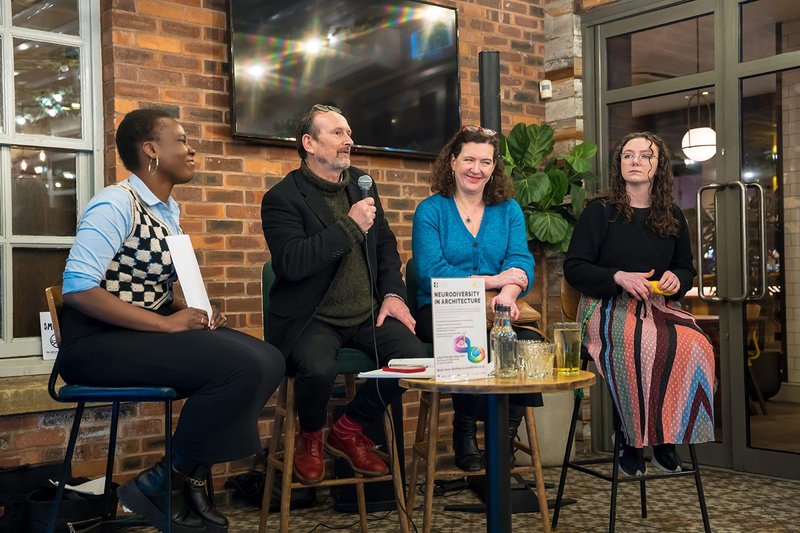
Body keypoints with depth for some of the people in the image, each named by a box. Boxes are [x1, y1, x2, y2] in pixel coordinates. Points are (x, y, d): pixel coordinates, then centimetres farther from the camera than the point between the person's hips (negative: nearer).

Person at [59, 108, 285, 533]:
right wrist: (167, 323, -23)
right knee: (241, 366, -26)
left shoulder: (168, 210, 13)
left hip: (151, 331, 9)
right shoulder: (116, 203, -13)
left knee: (268, 361, -8)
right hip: (97, 342, -9)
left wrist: (194, 314, -2)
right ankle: (161, 486, -11)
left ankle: (190, 480, -3)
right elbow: (77, 289, -22)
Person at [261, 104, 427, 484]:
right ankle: (311, 438, 4)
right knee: (318, 369, -35)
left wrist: (393, 294, 5)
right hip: (313, 320, -5)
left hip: (367, 315, 6)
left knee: (414, 357, -19)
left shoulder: (362, 183, 14)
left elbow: (386, 245, 22)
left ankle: (349, 431, 8)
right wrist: (350, 226, -22)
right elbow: (291, 263, -22)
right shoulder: (282, 198, -7)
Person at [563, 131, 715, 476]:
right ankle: (632, 438, -17)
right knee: (645, 347, -36)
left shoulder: (672, 217, 17)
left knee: (696, 346, -28)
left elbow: (686, 268, 25)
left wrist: (677, 279, 0)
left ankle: (666, 436, -15)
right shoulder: (600, 211, 4)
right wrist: (619, 277, -15)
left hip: (657, 306, 4)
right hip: (608, 307, -4)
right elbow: (573, 268, 0)